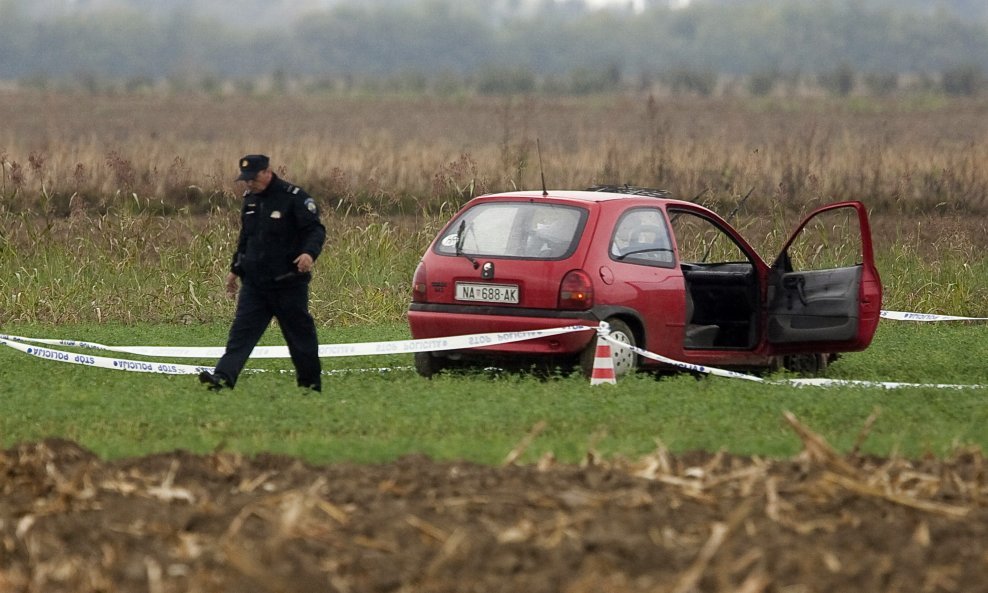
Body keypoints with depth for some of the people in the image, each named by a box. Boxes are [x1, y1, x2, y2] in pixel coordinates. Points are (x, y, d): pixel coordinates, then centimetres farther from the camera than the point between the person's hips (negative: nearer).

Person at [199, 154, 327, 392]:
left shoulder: (294, 197, -9)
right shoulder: (249, 199, 13)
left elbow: (316, 230, -12)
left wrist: (309, 253, -30)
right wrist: (235, 270, 23)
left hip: (288, 282, -5)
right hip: (254, 282, 5)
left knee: (299, 332, 4)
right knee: (242, 330, -7)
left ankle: (311, 384, 17)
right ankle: (223, 377, -18)